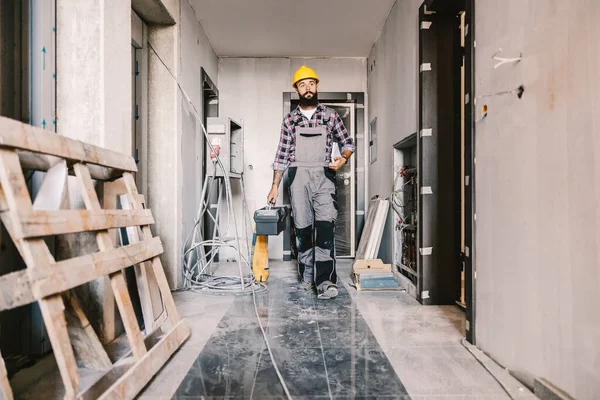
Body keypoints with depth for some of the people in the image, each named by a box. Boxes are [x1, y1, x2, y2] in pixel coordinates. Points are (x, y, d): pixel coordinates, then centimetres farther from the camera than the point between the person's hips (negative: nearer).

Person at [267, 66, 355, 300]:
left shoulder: (330, 116, 11)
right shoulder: (289, 120, 12)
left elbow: (348, 143, 15)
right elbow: (282, 155, 12)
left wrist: (343, 158, -7)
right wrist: (275, 186, 8)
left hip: (323, 176, -1)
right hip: (298, 177, 1)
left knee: (325, 225, -16)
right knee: (302, 228, 3)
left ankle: (325, 281, -20)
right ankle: (307, 277, 16)